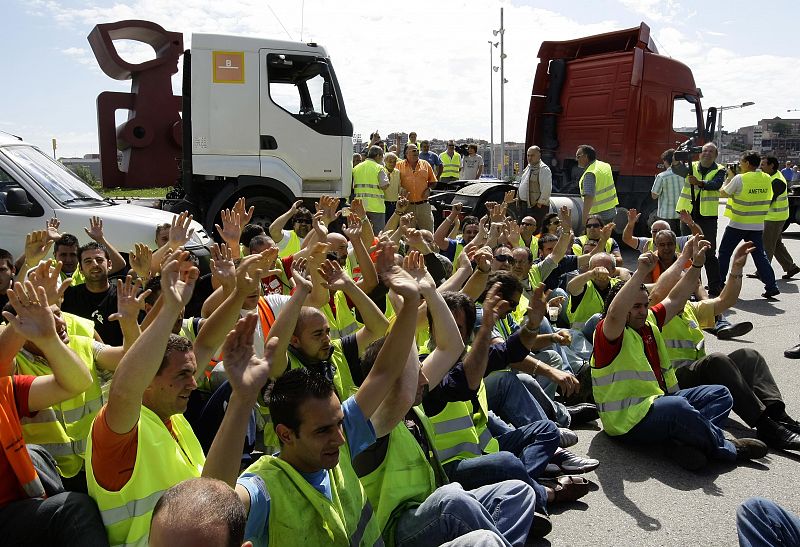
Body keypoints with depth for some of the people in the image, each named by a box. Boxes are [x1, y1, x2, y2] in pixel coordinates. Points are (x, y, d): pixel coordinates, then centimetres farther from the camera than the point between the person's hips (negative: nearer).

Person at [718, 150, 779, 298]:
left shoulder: (739, 179, -14)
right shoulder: (766, 178, 3)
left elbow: (723, 193, -4)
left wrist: (729, 177, 11)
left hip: (738, 223, -5)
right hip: (757, 225, 5)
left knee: (724, 252, 9)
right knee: (759, 255, 9)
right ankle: (771, 286, 2)